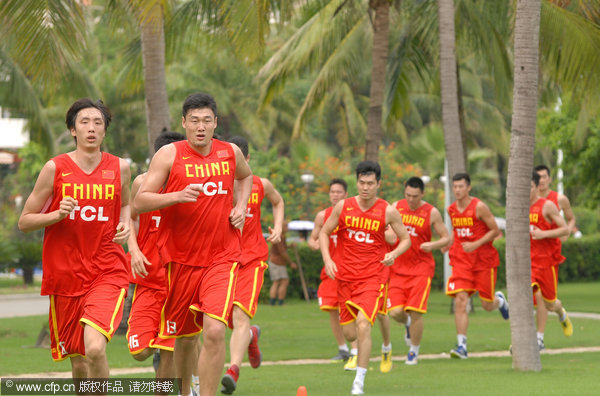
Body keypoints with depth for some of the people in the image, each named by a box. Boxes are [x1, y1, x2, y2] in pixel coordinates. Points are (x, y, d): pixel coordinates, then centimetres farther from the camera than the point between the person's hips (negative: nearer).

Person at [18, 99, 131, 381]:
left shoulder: (119, 168, 2)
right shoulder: (55, 169, -3)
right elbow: (24, 222, 2)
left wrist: (125, 225, 4)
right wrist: (58, 214, -16)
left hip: (107, 273, -1)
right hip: (65, 276, 1)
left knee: (94, 347, -24)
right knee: (78, 361, 9)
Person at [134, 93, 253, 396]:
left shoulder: (230, 153, 4)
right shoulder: (169, 155, -7)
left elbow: (246, 176, 28)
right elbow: (140, 202, -12)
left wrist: (241, 206, 10)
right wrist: (178, 196, -27)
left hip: (222, 257, 1)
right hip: (180, 257, 0)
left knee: (215, 331, -18)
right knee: (185, 336, 12)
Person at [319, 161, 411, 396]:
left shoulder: (388, 212, -5)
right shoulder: (343, 207, -1)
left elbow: (406, 239, 6)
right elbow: (324, 233, 10)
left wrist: (393, 254, -15)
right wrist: (327, 259, -6)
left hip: (372, 276, -3)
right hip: (345, 276, 3)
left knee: (363, 324, -21)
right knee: (350, 334, 4)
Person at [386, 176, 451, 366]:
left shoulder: (431, 213, -4)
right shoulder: (396, 207, 4)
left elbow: (446, 238, 2)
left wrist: (433, 245, -18)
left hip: (421, 268, -2)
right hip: (398, 267, 2)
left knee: (415, 313, -9)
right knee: (395, 312, -10)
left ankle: (414, 352, 12)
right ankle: (408, 324, 28)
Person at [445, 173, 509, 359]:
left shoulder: (479, 207, -11)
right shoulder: (451, 210, 5)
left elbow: (495, 230, -9)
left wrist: (475, 245, -19)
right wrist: (449, 243, 6)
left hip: (483, 259, -3)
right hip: (461, 260, 3)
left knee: (487, 305, 7)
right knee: (460, 301, -14)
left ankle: (500, 300, 45)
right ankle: (461, 346, -14)